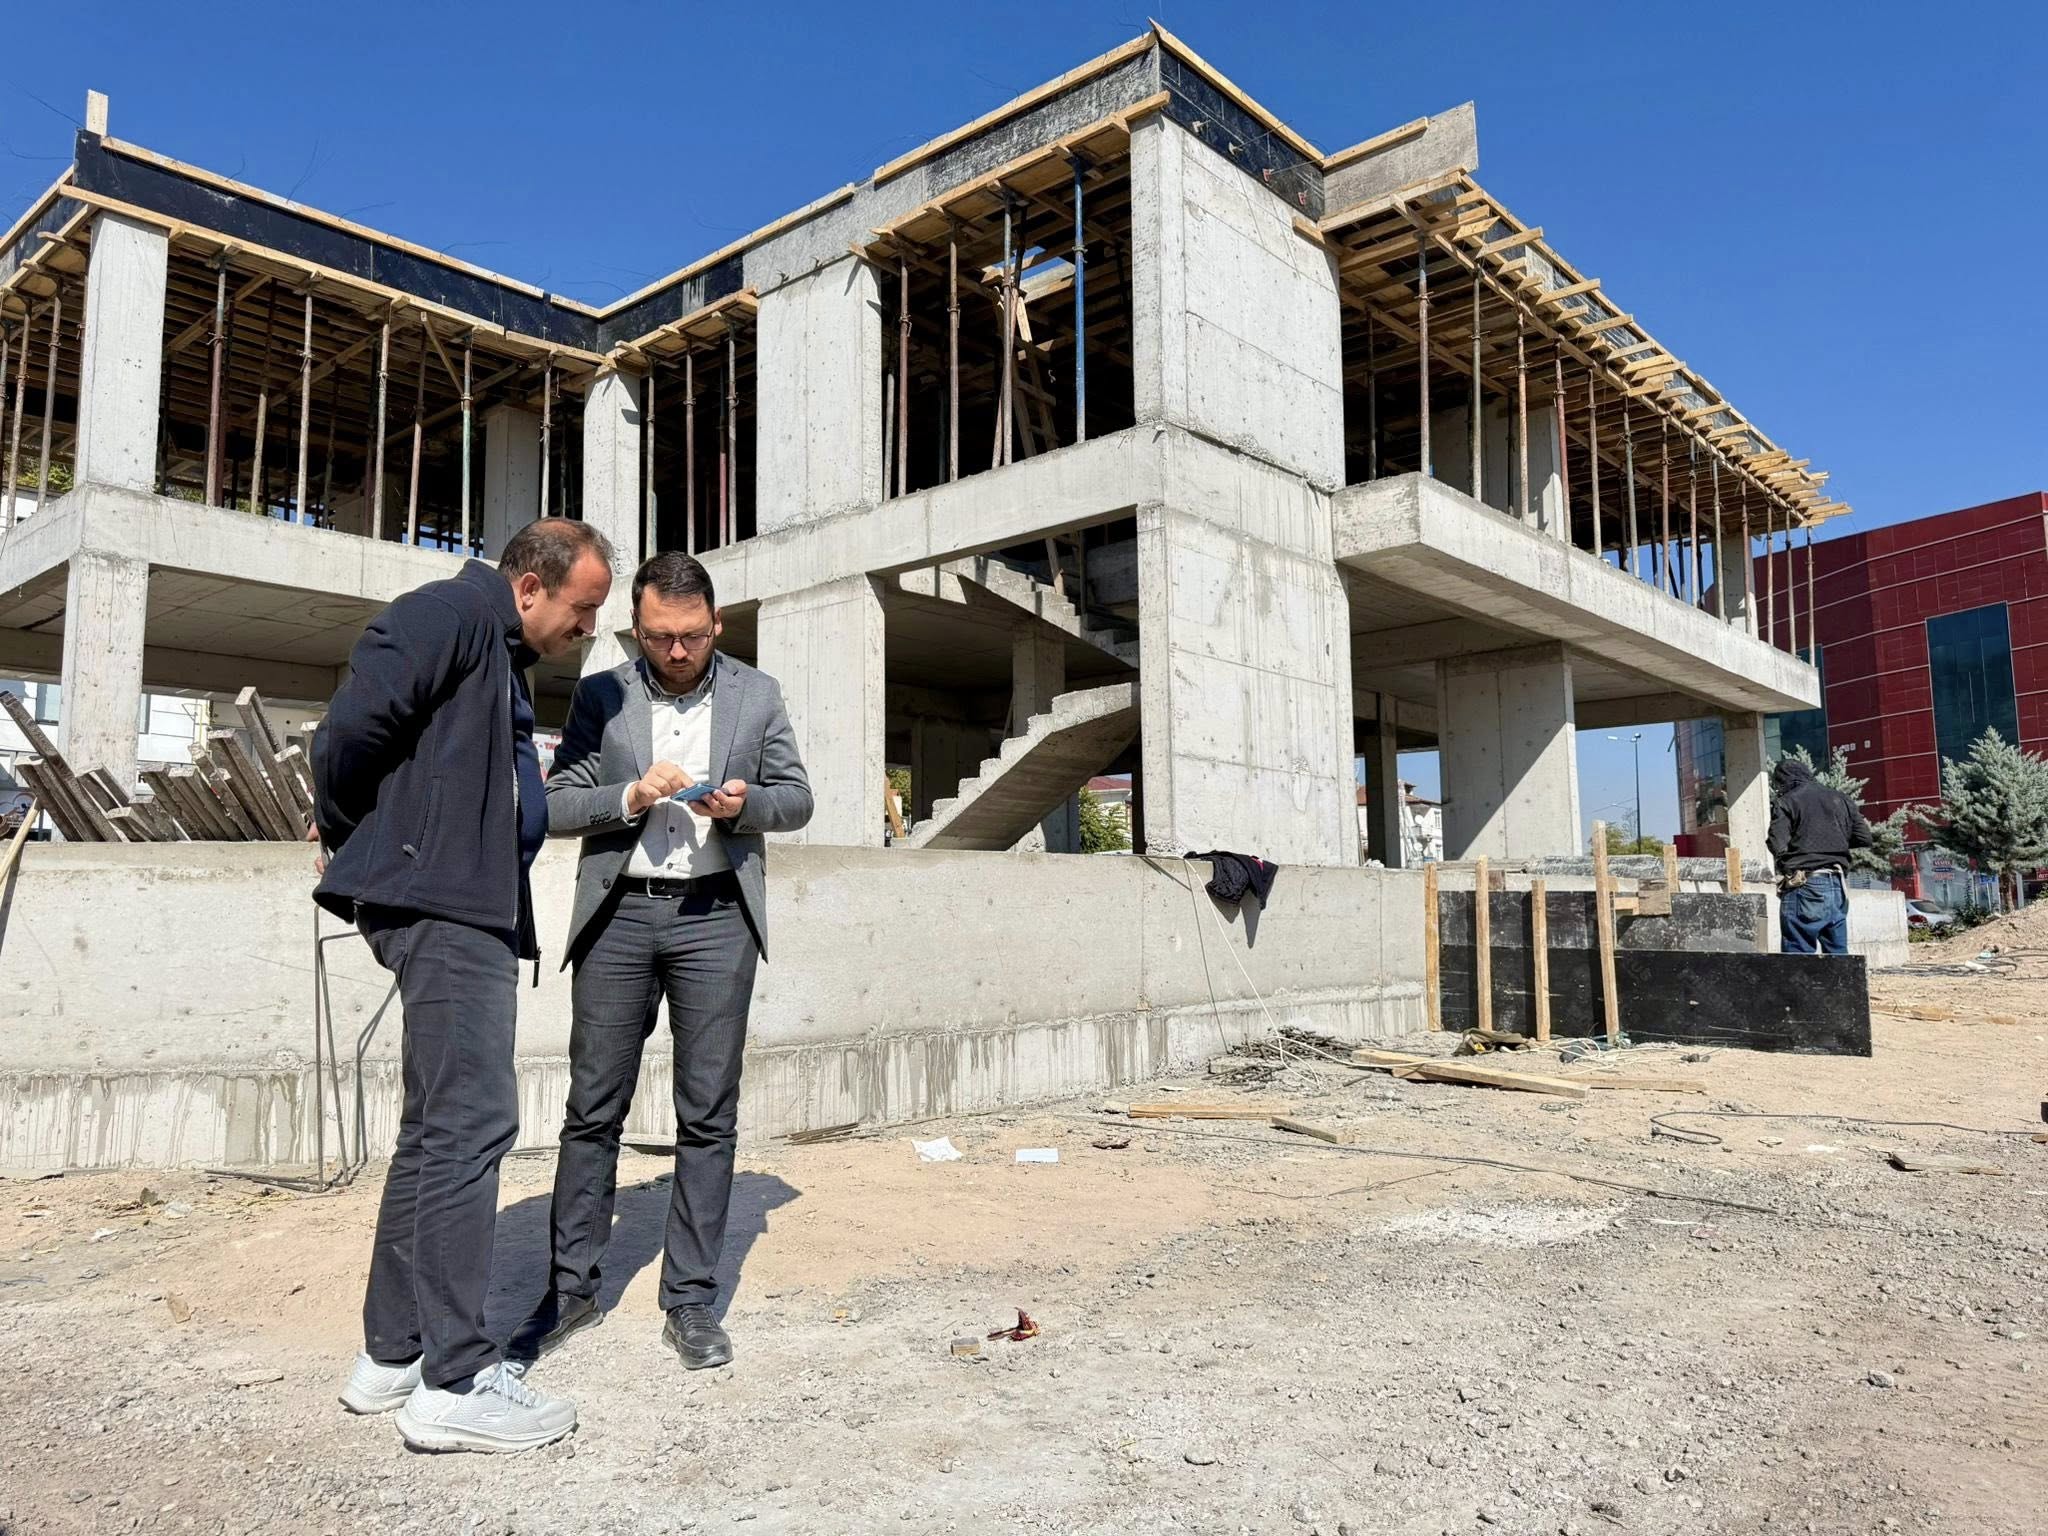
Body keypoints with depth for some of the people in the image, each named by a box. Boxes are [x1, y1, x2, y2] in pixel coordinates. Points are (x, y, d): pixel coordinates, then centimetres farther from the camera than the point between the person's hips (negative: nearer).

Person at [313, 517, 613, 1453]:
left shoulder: (507, 658, 22)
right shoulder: (453, 613, -8)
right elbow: (353, 725, -17)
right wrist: (350, 836, -3)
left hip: (472, 909, 10)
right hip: (438, 902, -10)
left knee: (437, 1127, 13)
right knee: (472, 1123, -9)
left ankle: (391, 1355, 23)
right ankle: (453, 1382, -1)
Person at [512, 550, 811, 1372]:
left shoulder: (757, 695, 7)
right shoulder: (599, 696, 6)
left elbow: (797, 797, 10)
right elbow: (557, 806, 4)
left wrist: (747, 803, -11)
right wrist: (630, 796, -14)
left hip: (716, 915, 0)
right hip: (619, 914, 0)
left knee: (708, 1115, 3)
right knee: (594, 1108, 6)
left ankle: (690, 1299, 13)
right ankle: (572, 1287, 20)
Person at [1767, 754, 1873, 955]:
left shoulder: (1786, 802, -3)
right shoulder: (1840, 799, 13)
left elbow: (1777, 848, -13)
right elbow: (1864, 839, 11)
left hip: (1805, 887, -6)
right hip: (1838, 886, 6)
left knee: (1799, 953, -4)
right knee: (1838, 954, 12)